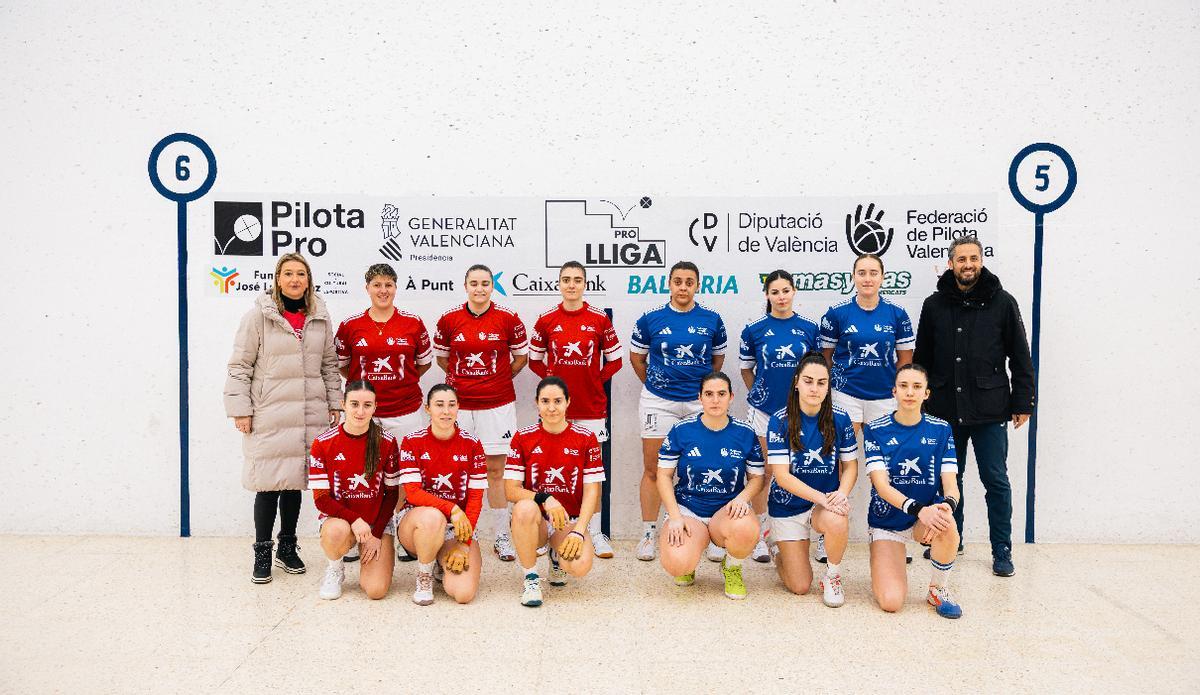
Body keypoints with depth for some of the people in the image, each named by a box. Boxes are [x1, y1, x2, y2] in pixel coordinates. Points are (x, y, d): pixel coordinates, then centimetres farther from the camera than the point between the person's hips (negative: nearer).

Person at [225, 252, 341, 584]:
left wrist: (334, 404, 12)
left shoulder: (320, 318, 9)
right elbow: (240, 366, -2)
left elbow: (329, 365, 16)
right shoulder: (258, 316, -3)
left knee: (295, 481, 11)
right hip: (268, 417, -3)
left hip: (310, 416, 4)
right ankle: (262, 554, 14)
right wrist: (240, 409, -7)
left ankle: (287, 547, 26)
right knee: (269, 484, -1)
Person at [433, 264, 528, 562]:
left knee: (496, 470, 4)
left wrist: (498, 379, 6)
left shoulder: (508, 319, -2)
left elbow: (521, 356, 9)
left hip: (497, 403, -1)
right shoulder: (449, 319, 2)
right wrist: (464, 378, 9)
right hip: (459, 403, 1)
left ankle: (502, 537, 12)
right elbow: (441, 357, 15)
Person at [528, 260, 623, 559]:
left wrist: (594, 380, -2)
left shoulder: (600, 319, -1)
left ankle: (595, 533, 15)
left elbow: (614, 360, 6)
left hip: (591, 408, -1)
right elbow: (534, 360, 11)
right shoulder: (546, 321, 2)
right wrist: (553, 380, 0)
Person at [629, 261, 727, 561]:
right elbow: (636, 357, 11)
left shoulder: (712, 319, 2)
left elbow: (718, 357, 16)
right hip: (658, 401, 0)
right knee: (653, 469, 3)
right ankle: (649, 533, 13)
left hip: (700, 402, 1)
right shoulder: (651, 319, -1)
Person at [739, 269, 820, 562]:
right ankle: (760, 533, 15)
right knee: (763, 472, 3)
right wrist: (760, 392, 9)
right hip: (764, 409, -1)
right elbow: (746, 368, 9)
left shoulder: (809, 327, 2)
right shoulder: (754, 328, -2)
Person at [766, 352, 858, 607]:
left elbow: (850, 466, -1)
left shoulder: (840, 419, -7)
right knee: (800, 587, 0)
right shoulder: (780, 421, -14)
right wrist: (822, 497, -29)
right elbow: (782, 476, -17)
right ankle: (781, 557, 36)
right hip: (788, 506, -1)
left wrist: (841, 494, -23)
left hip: (827, 502, 1)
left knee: (837, 521, -37)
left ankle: (833, 576, -6)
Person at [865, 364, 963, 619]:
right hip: (886, 522, -2)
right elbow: (881, 486, -17)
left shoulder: (940, 430, -1)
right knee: (891, 602, -20)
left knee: (946, 524, -37)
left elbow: (950, 483, -7)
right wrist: (919, 509, -34)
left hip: (927, 517, 2)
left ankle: (938, 590, -9)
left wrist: (947, 505, -32)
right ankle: (890, 571, 18)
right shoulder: (876, 430, -8)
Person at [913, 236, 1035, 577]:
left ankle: (1002, 552, 13)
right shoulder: (934, 305, 6)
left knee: (996, 480, 2)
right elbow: (922, 359, 11)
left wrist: (1022, 403, 0)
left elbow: (1021, 358, 4)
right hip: (945, 410, 2)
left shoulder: (1002, 302, 1)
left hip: (990, 411, -2)